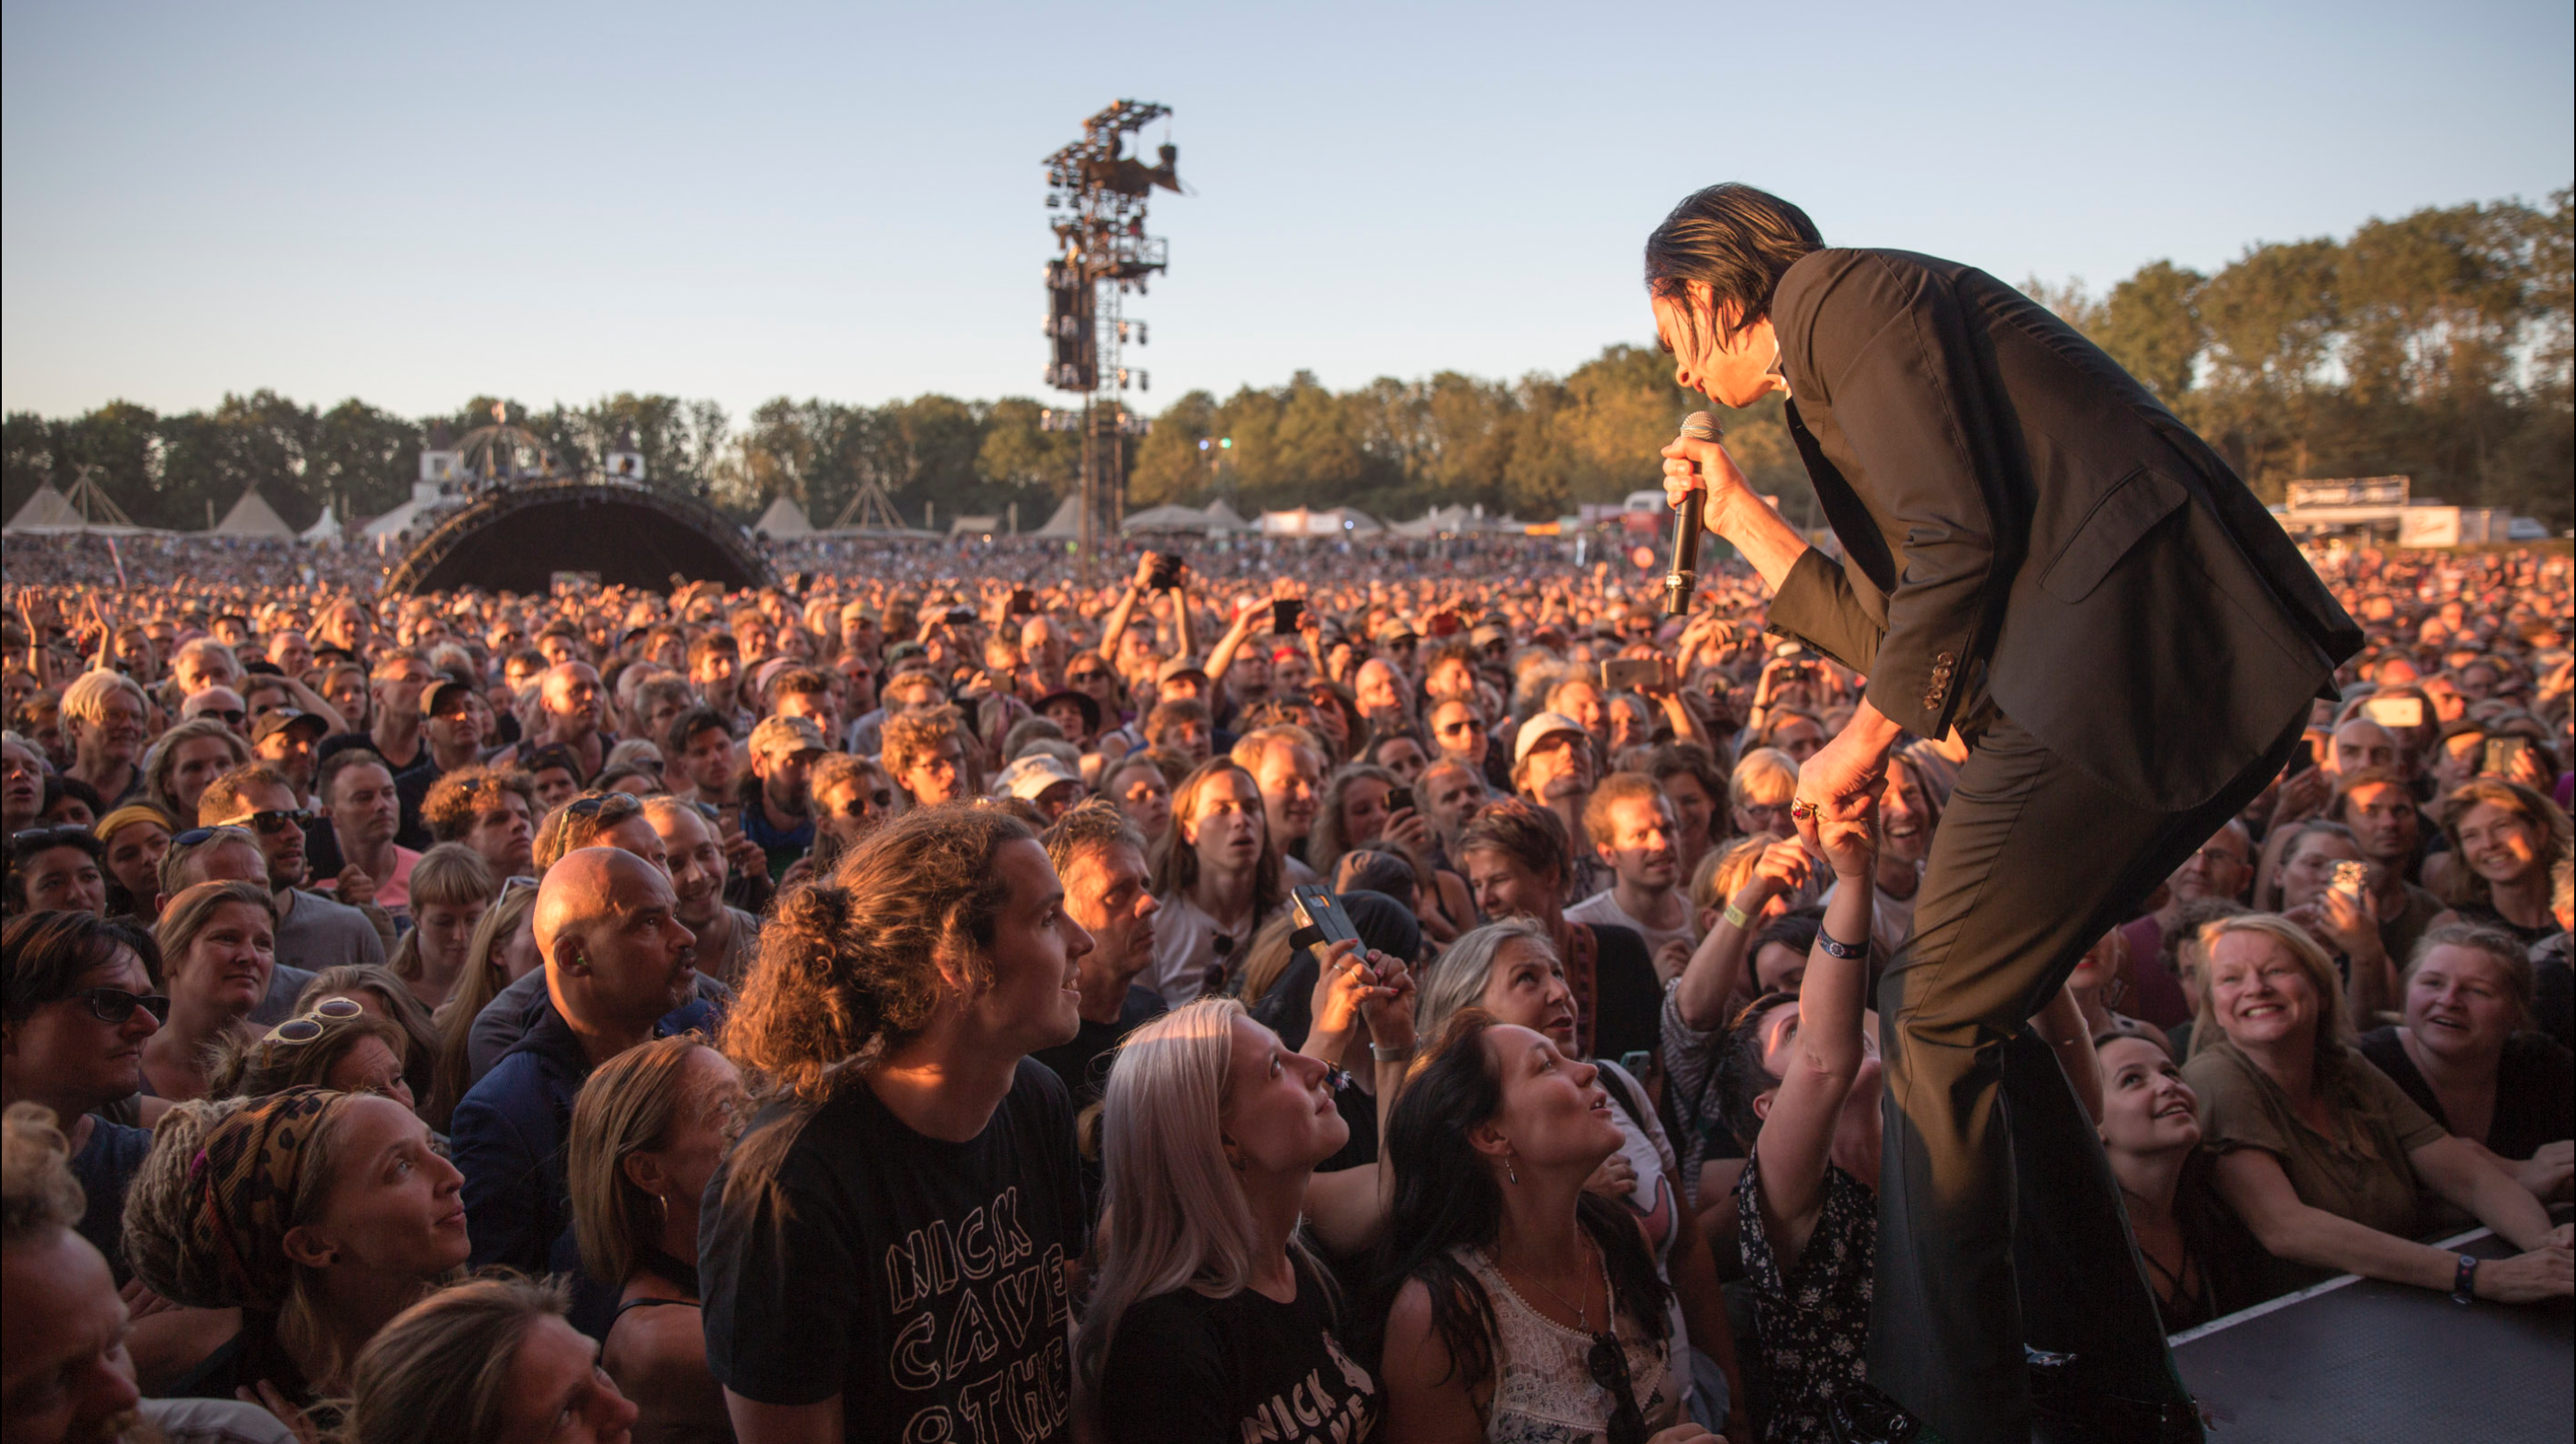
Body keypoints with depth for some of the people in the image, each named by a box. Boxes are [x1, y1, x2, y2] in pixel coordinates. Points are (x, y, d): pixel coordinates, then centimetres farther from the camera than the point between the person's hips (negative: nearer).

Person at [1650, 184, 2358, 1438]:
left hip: (2121, 662, -10)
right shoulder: (1833, 375, 27)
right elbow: (1904, 635, 24)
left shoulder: (1843, 294, -1)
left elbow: (1962, 539, -13)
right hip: (2182, 676, 10)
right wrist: (1741, 519, 27)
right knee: (1978, 1005, 16)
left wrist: (1864, 739, -4)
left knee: (1939, 1025, -5)